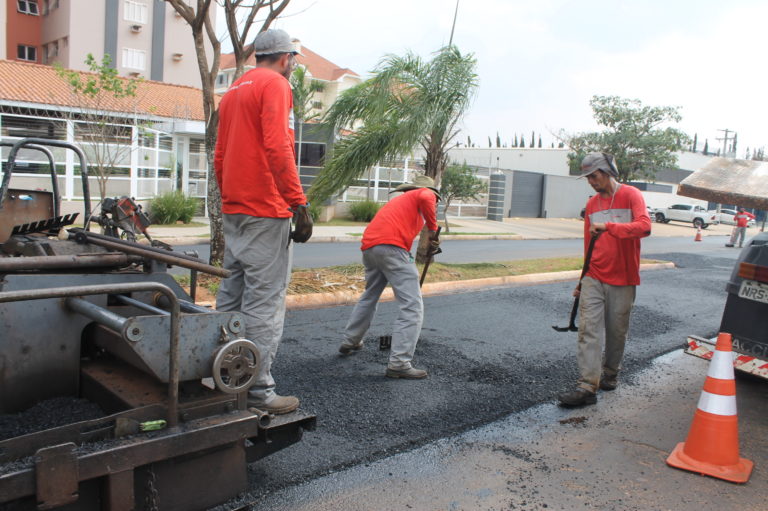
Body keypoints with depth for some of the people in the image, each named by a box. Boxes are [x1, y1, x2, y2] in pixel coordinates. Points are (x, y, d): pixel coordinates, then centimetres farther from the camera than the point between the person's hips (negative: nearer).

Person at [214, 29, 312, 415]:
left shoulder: (233, 91, 21)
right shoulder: (275, 84, -6)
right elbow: (277, 147, -19)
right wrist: (299, 203, -19)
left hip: (233, 209, 9)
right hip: (267, 210, -9)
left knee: (231, 296, 13)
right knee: (264, 301, -6)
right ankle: (258, 390, -2)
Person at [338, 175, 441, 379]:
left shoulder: (401, 200, 37)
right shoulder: (425, 193, 14)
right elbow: (425, 199, -13)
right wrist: (433, 229, -4)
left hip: (369, 247, 9)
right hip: (391, 247, -9)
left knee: (369, 296, 29)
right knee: (413, 307, -6)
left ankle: (350, 342, 42)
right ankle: (399, 363, -10)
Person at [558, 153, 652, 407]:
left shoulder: (630, 195, -3)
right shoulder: (592, 204, 12)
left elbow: (644, 226, -21)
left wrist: (608, 226, -30)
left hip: (622, 280, -3)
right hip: (594, 279, 4)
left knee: (616, 331, 8)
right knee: (588, 329, -7)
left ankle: (610, 373, 30)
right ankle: (587, 386, -8)